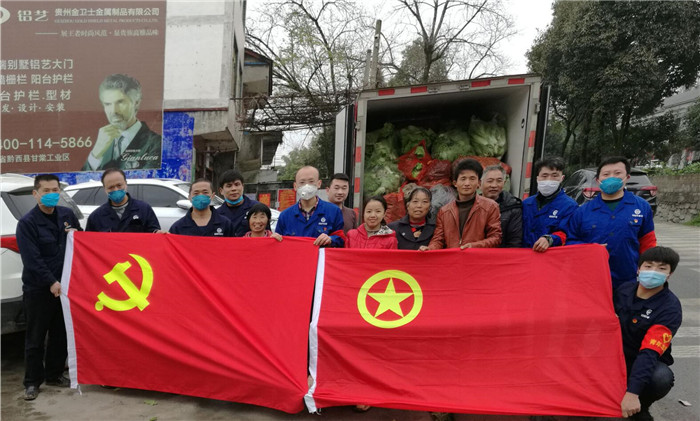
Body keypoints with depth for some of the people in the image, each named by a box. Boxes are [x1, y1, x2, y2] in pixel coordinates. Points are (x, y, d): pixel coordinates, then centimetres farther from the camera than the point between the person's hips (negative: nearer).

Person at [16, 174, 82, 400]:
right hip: (38, 289, -5)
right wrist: (51, 282, -20)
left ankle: (54, 374, 29)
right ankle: (32, 382, 18)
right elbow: (32, 259, -16)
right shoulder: (27, 223, -10)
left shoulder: (67, 214, 6)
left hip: (63, 285, 5)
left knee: (61, 335, 14)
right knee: (35, 338, 4)